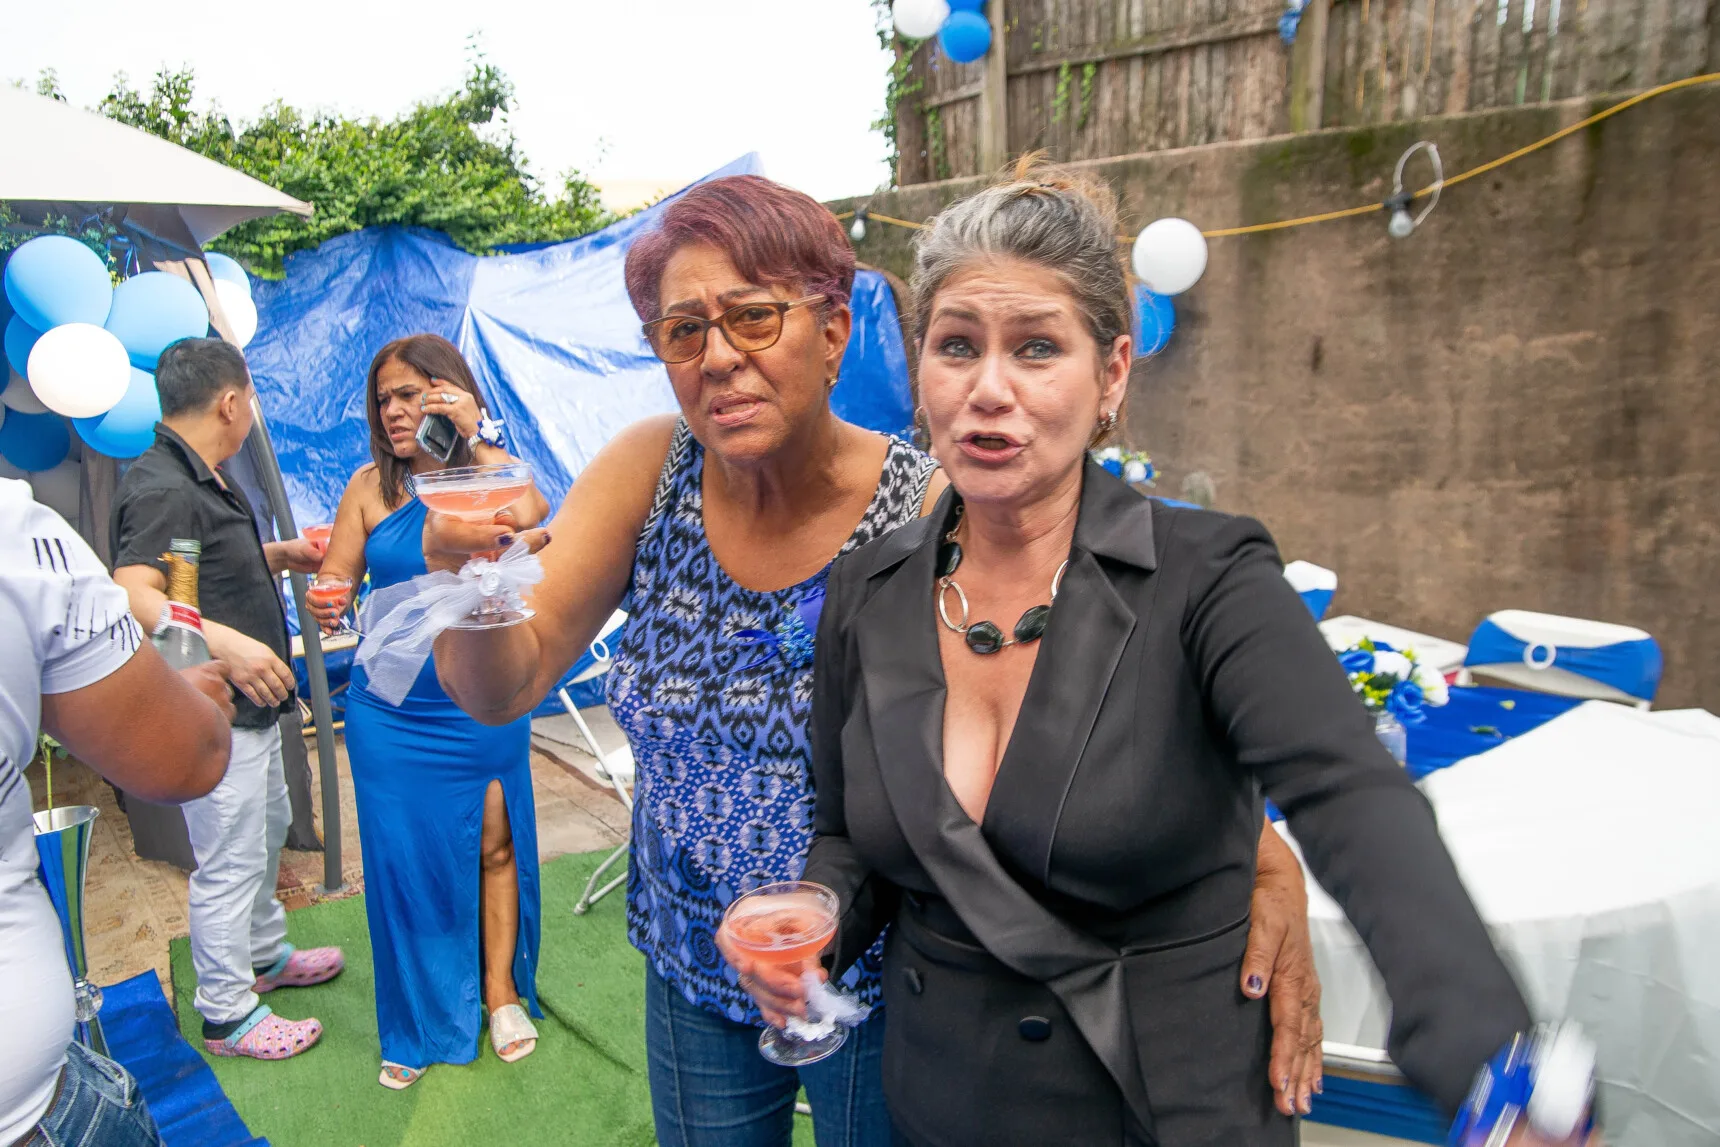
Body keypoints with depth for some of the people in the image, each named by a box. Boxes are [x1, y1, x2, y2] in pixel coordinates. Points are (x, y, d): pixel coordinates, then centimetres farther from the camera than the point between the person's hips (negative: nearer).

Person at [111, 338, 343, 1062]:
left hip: (251, 704, 11)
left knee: (268, 826, 25)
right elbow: (132, 594, -34)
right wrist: (223, 642, -44)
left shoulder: (203, 481, 11)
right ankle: (227, 1015, 19)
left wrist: (281, 555, 19)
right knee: (229, 859, 2)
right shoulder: (161, 488, -22)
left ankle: (264, 954, 45)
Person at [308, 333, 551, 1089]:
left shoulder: (493, 471, -5)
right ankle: (418, 1025, 30)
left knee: (495, 843, 9)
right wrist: (326, 605, -23)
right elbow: (335, 577, -2)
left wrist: (473, 441, -26)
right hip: (389, 708, 1)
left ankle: (501, 989, 33)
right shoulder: (370, 486, -1)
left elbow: (532, 517, -25)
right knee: (403, 854, 8)